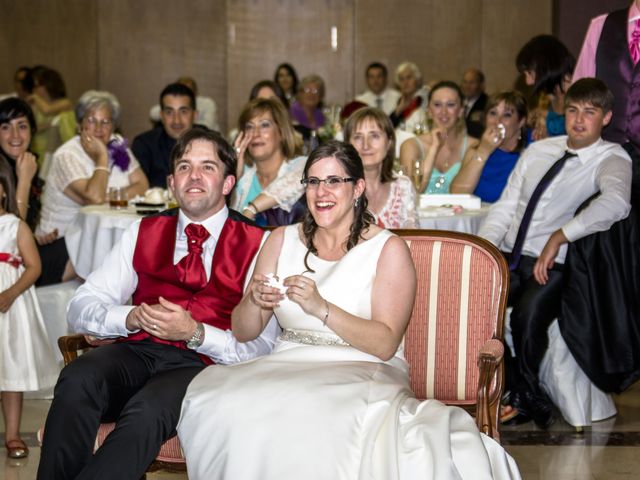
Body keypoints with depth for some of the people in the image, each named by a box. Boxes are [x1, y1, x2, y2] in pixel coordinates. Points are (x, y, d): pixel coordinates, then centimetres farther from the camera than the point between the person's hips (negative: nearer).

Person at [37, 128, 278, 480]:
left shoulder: (256, 245, 8)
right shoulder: (143, 233, 19)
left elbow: (262, 345, 0)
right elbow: (81, 308, 12)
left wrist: (195, 332, -17)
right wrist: (132, 317, -9)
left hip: (202, 364, -3)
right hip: (136, 352, 3)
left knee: (149, 408, -36)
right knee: (77, 380, -31)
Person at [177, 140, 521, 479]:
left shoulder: (388, 249, 0)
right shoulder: (282, 241, 12)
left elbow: (386, 344, -10)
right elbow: (242, 333, 11)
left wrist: (321, 308, -24)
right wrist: (255, 301, -13)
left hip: (362, 372, -3)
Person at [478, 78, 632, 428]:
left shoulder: (611, 159, -3)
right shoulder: (537, 151, 16)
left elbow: (616, 203, -27)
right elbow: (504, 207, 16)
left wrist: (558, 237, -32)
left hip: (554, 266, -5)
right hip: (509, 257, 5)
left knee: (527, 317, -33)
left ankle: (524, 396, -1)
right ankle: (512, 388, 1)